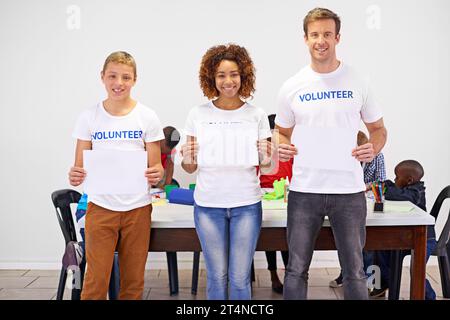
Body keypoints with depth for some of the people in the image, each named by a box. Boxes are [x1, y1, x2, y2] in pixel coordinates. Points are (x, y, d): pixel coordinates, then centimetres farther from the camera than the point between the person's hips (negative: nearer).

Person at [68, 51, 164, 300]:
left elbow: (155, 165, 3)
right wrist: (75, 176, -19)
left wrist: (157, 174, -20)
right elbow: (80, 166, 4)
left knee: (133, 282, 8)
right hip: (100, 207, 0)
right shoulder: (89, 117, 1)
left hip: (137, 208, 1)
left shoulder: (147, 117, 1)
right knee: (96, 282, -3)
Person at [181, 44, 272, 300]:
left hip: (246, 204, 0)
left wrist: (266, 158, -15)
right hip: (208, 204, 0)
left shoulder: (256, 115, 2)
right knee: (217, 276, 8)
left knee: (240, 278, 4)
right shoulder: (198, 114, 2)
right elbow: (190, 168, 7)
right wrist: (187, 159, -15)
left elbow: (265, 164, 7)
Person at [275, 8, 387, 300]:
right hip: (304, 190, 1)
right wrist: (280, 146, -7)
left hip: (349, 191, 0)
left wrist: (374, 149, -9)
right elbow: (281, 131, 15)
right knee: (297, 270, 9)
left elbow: (378, 129, 12)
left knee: (354, 272, 10)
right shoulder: (292, 87, 3)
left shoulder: (357, 82, 2)